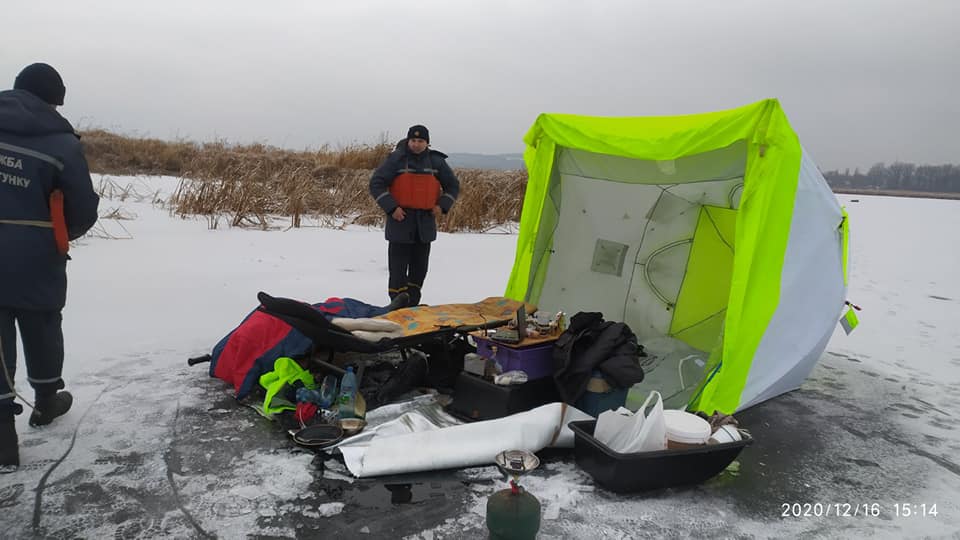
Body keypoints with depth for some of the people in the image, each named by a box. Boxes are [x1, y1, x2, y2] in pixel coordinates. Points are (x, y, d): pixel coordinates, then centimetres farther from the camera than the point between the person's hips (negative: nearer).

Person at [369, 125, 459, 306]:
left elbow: (453, 185, 17)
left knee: (420, 267, 9)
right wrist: (391, 207, -13)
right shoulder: (396, 159, -4)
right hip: (401, 219, -4)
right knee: (398, 266, -5)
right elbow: (376, 184, -5)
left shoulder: (436, 161, 6)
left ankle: (412, 306, 20)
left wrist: (442, 205, 1)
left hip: (425, 221, 4)